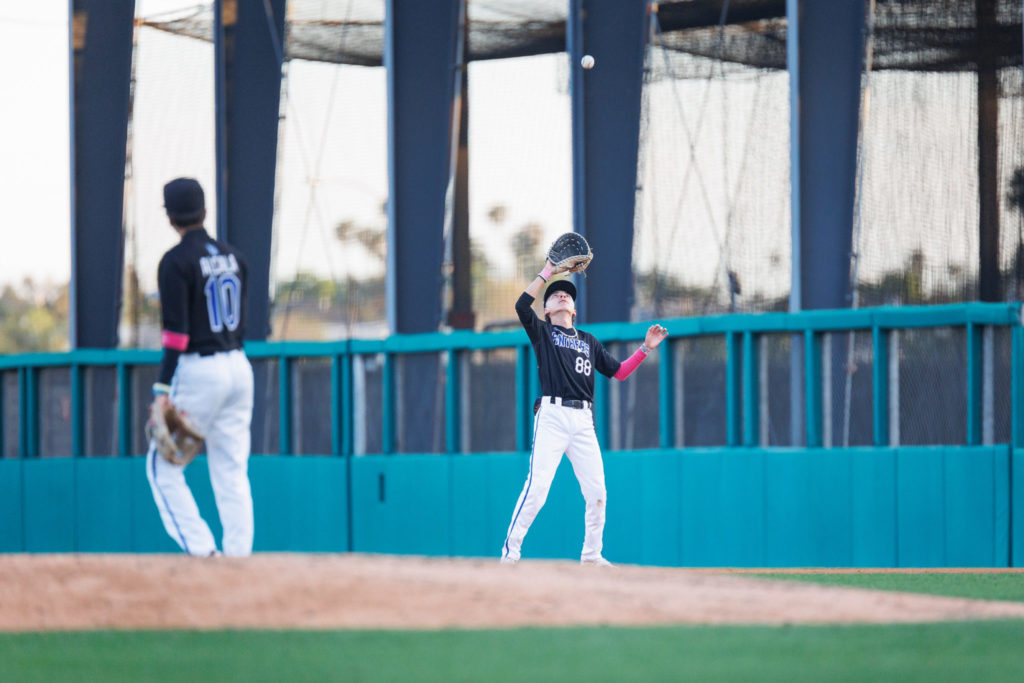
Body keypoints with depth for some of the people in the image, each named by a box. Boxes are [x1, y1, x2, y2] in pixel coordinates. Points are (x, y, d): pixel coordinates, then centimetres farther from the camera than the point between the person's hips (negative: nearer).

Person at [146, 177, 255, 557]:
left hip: (198, 370, -7)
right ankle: (239, 555, 4)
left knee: (163, 465, 2)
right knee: (232, 470, 9)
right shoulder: (232, 257, 10)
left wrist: (162, 390, -19)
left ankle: (201, 550, -8)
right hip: (238, 367, 7)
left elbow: (176, 331, -18)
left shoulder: (177, 261, -11)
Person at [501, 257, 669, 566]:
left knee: (597, 491, -1)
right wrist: (546, 274, 0)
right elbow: (522, 305, -5)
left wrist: (646, 348, 13)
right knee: (537, 486, -15)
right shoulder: (542, 332, 13)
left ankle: (591, 554, 13)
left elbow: (618, 371, 22)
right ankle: (510, 552, -12)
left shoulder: (589, 341, 25)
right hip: (552, 415, -4)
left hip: (583, 421, 4)